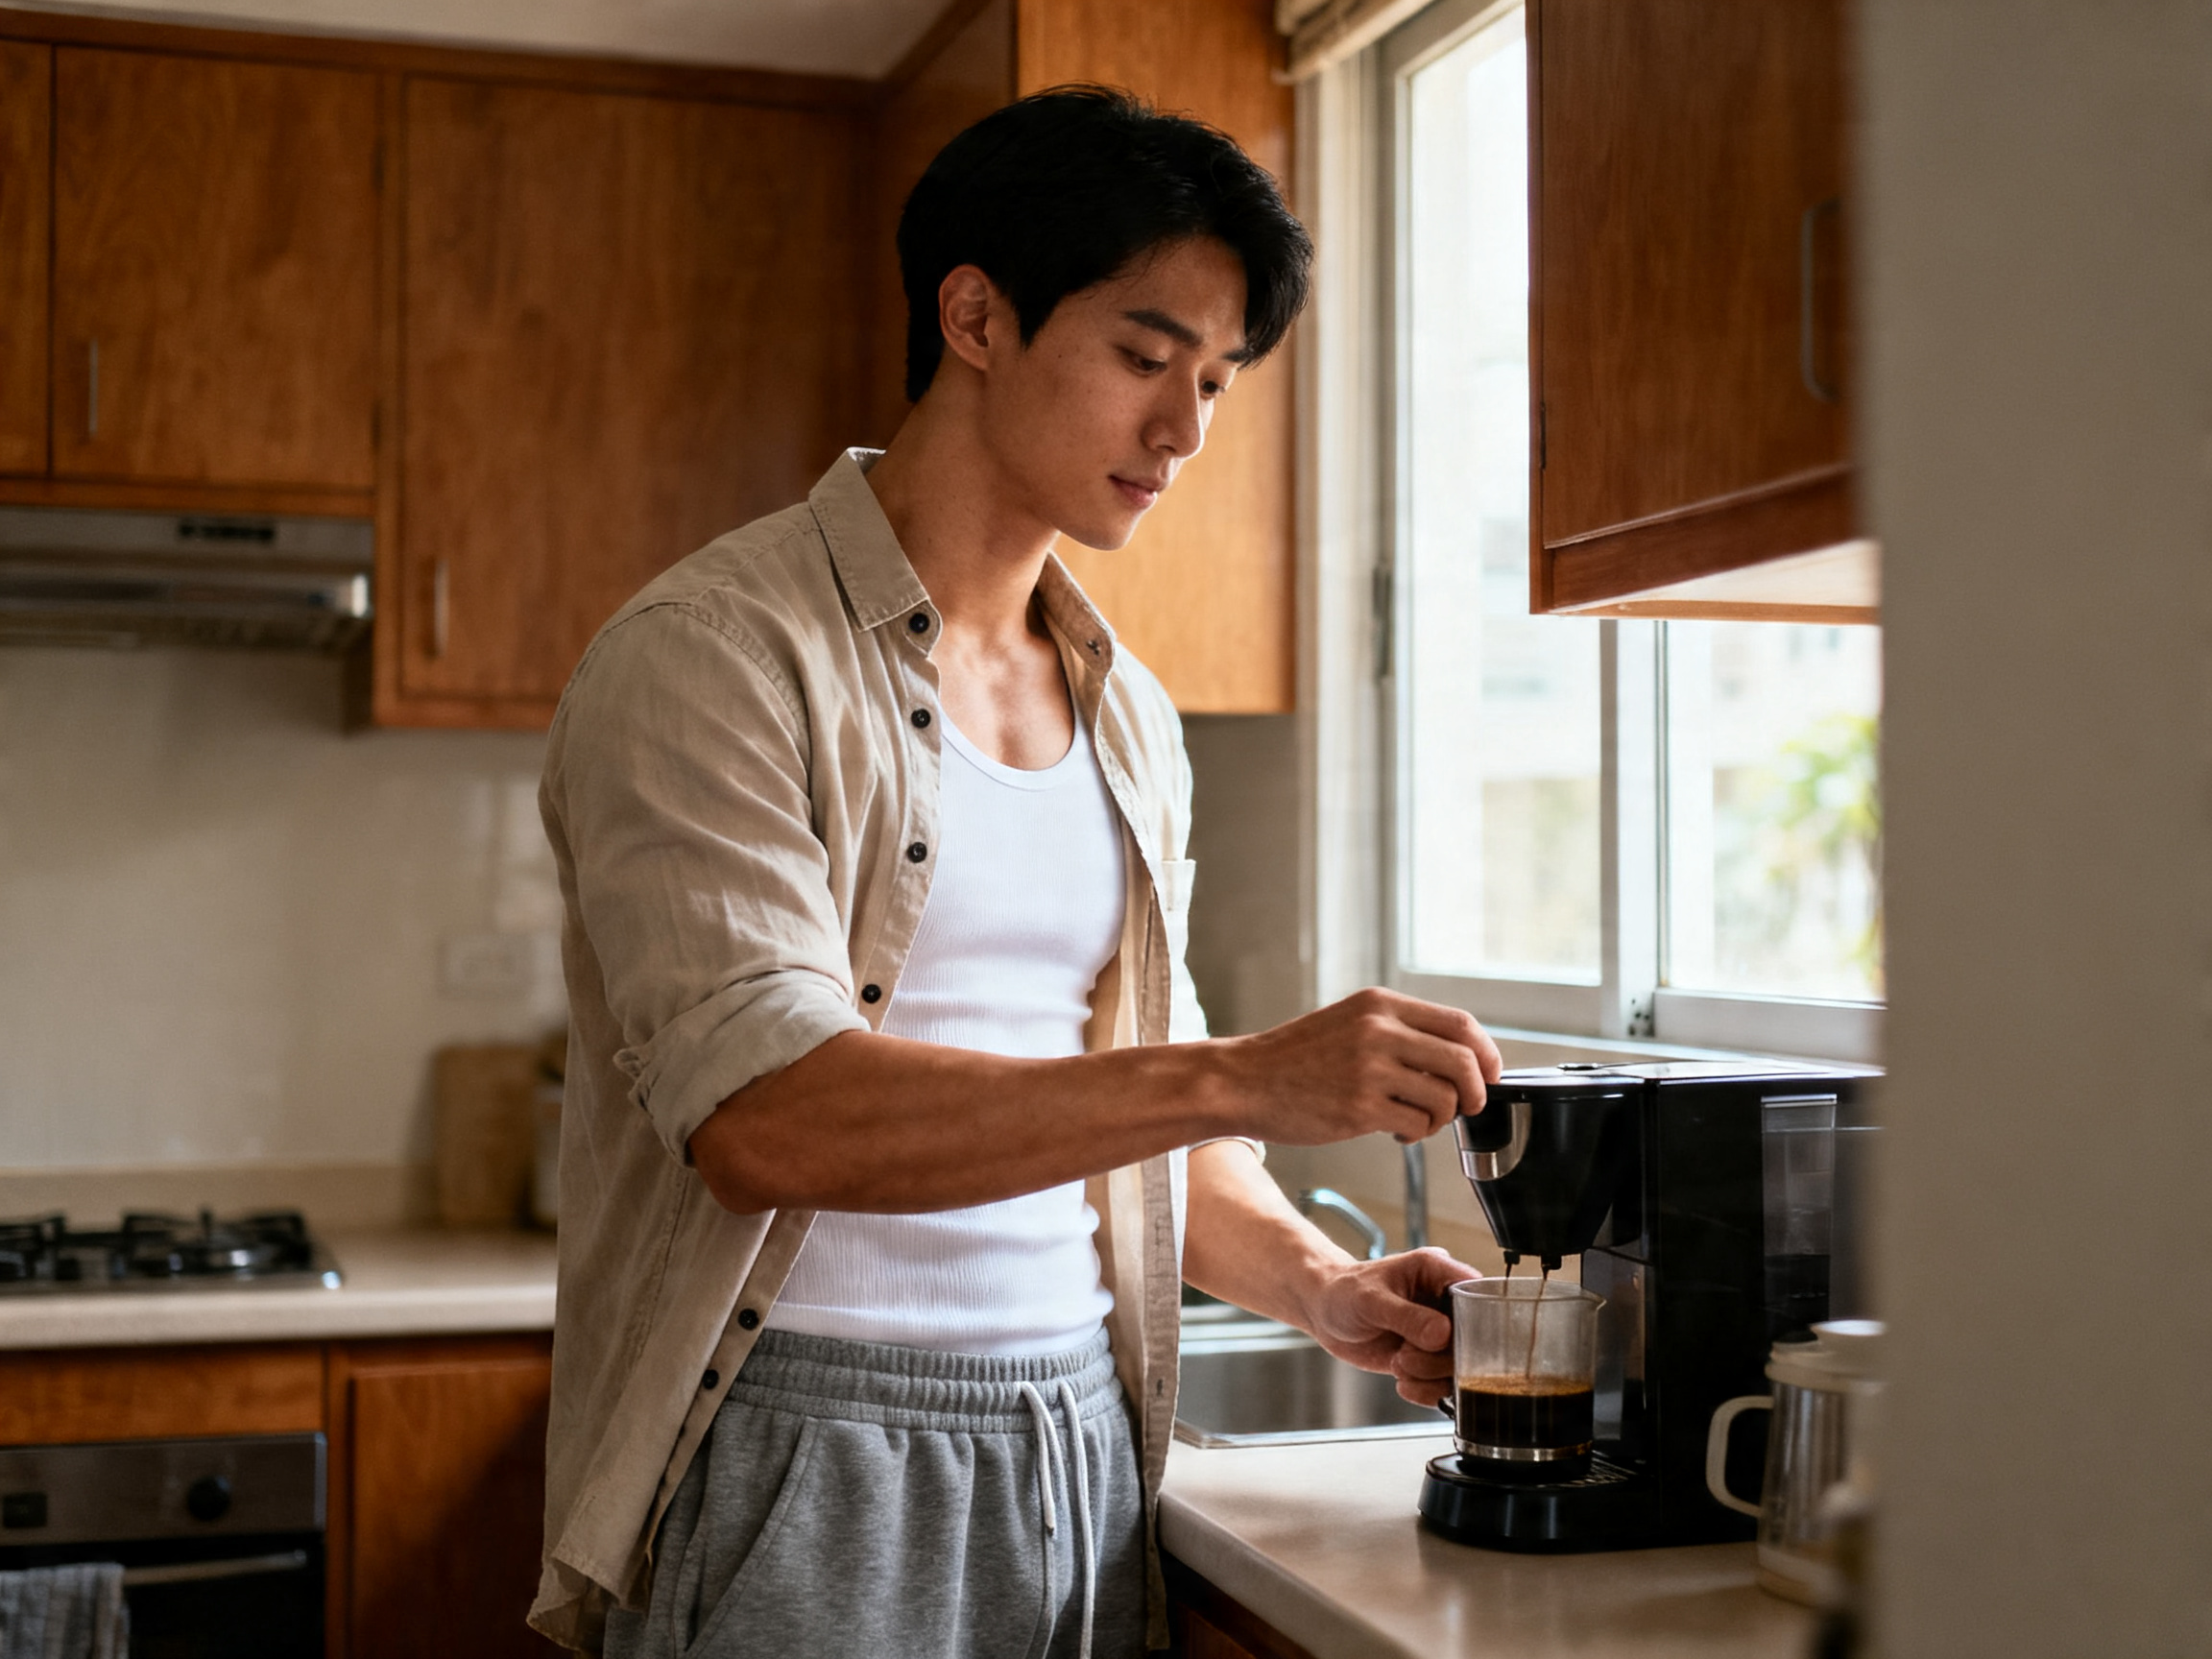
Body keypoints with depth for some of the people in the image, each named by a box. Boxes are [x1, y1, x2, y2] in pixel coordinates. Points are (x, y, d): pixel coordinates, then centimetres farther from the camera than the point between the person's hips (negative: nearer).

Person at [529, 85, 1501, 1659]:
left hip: (1082, 1456, 6)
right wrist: (1243, 1079, -26)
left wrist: (1322, 1285, 1)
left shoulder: (1130, 717, 12)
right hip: (802, 1456, -6)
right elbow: (769, 1116, -23)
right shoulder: (712, 655, -11)